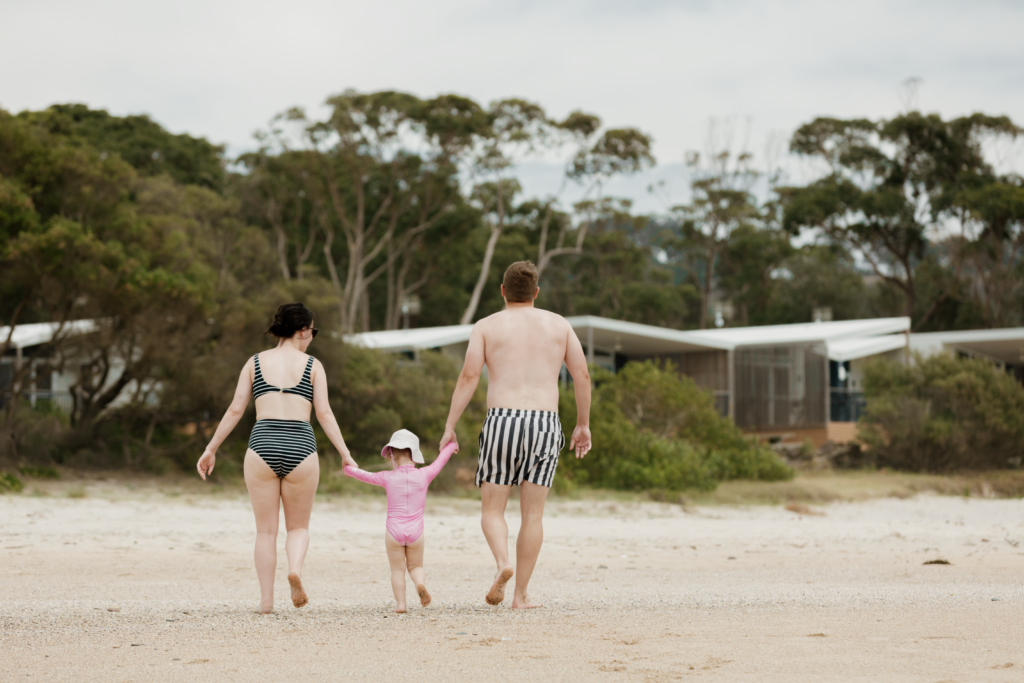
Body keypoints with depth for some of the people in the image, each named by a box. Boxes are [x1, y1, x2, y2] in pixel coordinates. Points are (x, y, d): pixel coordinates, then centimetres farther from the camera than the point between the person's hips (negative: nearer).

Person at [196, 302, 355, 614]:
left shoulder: (255, 362, 11)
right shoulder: (312, 365, 7)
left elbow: (235, 410, 7)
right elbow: (325, 414, 1)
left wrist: (211, 449, 13)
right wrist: (345, 454, 3)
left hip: (262, 447, 1)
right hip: (300, 448, -1)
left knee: (266, 530, 10)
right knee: (298, 526, 13)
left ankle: (266, 600, 6)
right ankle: (295, 568, -17)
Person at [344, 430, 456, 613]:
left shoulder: (388, 478, -3)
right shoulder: (424, 475, 0)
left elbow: (365, 475, 13)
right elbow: (440, 461, 18)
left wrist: (349, 469, 34)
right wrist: (450, 445, 37)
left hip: (393, 532, -1)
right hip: (415, 532, 1)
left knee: (397, 569, 8)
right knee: (415, 566, 15)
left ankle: (400, 603, 1)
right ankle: (420, 583, -15)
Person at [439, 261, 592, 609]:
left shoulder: (486, 326, 7)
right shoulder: (559, 325, 13)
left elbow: (468, 377, -3)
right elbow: (582, 375, 9)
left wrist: (449, 427, -1)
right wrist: (583, 424, 18)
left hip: (502, 420, -1)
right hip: (546, 423, 1)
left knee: (492, 508, 8)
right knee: (533, 513, 7)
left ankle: (503, 562, -21)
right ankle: (521, 594, 6)